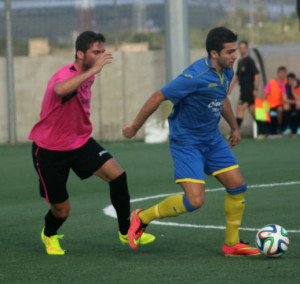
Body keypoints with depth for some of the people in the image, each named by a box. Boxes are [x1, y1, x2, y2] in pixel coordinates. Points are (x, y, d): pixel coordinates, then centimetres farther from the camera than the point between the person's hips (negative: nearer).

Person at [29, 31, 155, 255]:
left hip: (80, 142, 7)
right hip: (50, 151, -7)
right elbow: (60, 90, -55)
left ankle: (126, 232, 1)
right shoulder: (66, 76, -27)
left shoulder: (87, 75, 1)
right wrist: (93, 70, -56)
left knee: (117, 175, -14)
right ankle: (49, 235, 37)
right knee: (62, 210, 0)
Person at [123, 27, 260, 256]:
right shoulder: (196, 76, -27)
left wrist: (234, 127, 32)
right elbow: (159, 97, -19)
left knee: (238, 186, 2)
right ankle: (142, 218, 4)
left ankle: (232, 244, 17)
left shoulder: (227, 72, 0)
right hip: (186, 141, -8)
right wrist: (135, 126, -11)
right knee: (195, 200, -16)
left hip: (212, 139, 8)